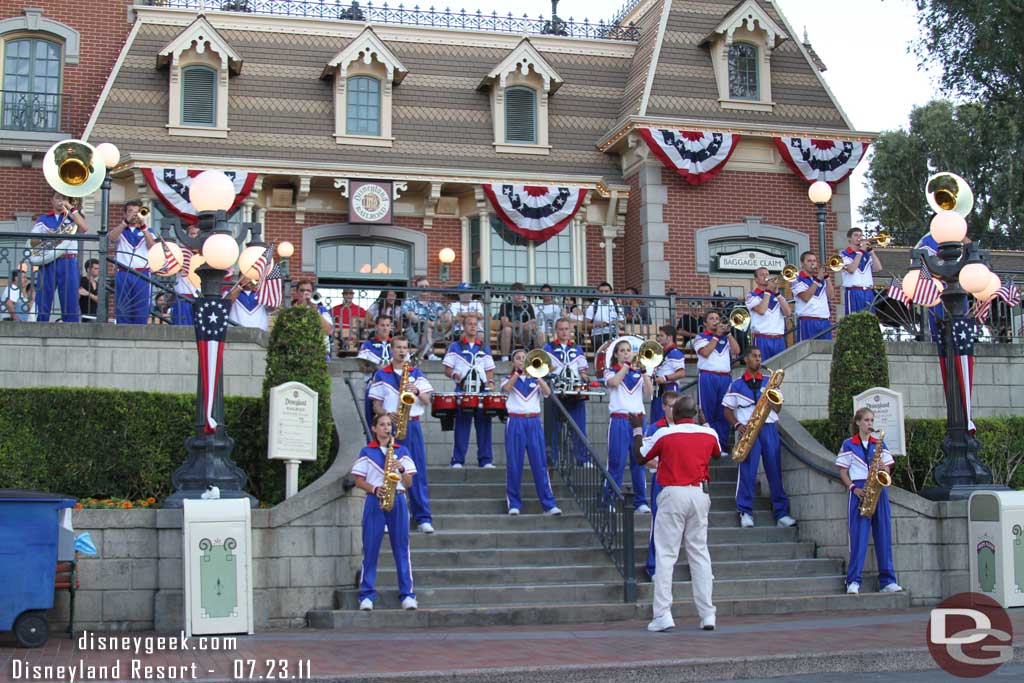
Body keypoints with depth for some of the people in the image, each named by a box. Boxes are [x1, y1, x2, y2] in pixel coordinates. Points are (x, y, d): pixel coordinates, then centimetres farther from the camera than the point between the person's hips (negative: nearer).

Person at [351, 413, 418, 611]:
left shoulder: (402, 451, 11)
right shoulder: (367, 452, 8)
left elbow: (408, 483, 9)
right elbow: (359, 481, 5)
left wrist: (401, 469, -10)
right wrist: (374, 489, -12)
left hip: (398, 500, 1)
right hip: (374, 502, -1)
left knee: (401, 548, 0)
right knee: (370, 548, -3)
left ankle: (407, 594, 2)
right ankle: (367, 595, 1)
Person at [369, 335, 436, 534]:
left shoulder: (416, 373, 12)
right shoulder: (381, 375, 7)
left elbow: (427, 402, 7)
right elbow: (376, 405, 5)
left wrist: (417, 391, -12)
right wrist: (387, 415, -14)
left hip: (412, 426, 1)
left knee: (417, 471, -2)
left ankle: (423, 518, 0)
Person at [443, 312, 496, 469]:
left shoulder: (484, 348, 17)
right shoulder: (455, 347, 8)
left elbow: (489, 369, 17)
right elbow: (447, 369, 5)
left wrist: (490, 382, -2)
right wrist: (454, 375, -16)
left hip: (482, 392, 3)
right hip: (462, 392, -3)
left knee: (484, 426, 0)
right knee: (461, 427, -4)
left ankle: (486, 460, 4)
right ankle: (457, 460, 0)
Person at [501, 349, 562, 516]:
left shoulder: (535, 380, 15)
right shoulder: (509, 379, 12)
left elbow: (548, 392, -3)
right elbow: (506, 388, -12)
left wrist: (536, 374, -10)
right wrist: (518, 373, -13)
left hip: (534, 422, 1)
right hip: (515, 422, -1)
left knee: (540, 464, -4)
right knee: (514, 465, -2)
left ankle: (549, 504, -5)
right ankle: (514, 504, 5)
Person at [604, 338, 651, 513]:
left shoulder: (638, 373, 14)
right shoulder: (610, 372, 7)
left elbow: (649, 392, 0)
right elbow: (614, 382, -16)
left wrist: (643, 371, -9)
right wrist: (627, 366, -9)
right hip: (619, 421, -3)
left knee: (639, 462, 3)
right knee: (617, 462, -5)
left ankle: (641, 501, 8)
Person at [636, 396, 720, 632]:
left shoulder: (664, 434, -4)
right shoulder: (709, 434, 5)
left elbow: (641, 458, 6)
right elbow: (717, 453, 27)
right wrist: (705, 422, 37)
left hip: (673, 494, -3)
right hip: (700, 493, 3)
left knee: (666, 554, 0)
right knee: (699, 552, 9)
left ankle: (663, 614, -6)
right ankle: (707, 614, 7)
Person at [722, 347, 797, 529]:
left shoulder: (769, 381, 16)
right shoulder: (736, 384, 10)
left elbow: (778, 407, 16)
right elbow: (728, 411, 9)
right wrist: (737, 425, -8)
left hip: (769, 428, 2)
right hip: (747, 430, -2)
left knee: (774, 470, -1)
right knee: (747, 471, -8)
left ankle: (781, 513, 1)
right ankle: (745, 512, -3)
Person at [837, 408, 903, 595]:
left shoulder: (879, 444, 14)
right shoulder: (848, 445, 6)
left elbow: (887, 470, 11)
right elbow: (843, 472, 4)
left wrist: (880, 460, -10)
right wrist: (853, 488, -11)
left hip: (879, 490, 3)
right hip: (859, 492, -3)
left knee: (883, 536, 1)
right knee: (858, 537, -8)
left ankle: (887, 581, 4)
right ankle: (853, 582, -8)